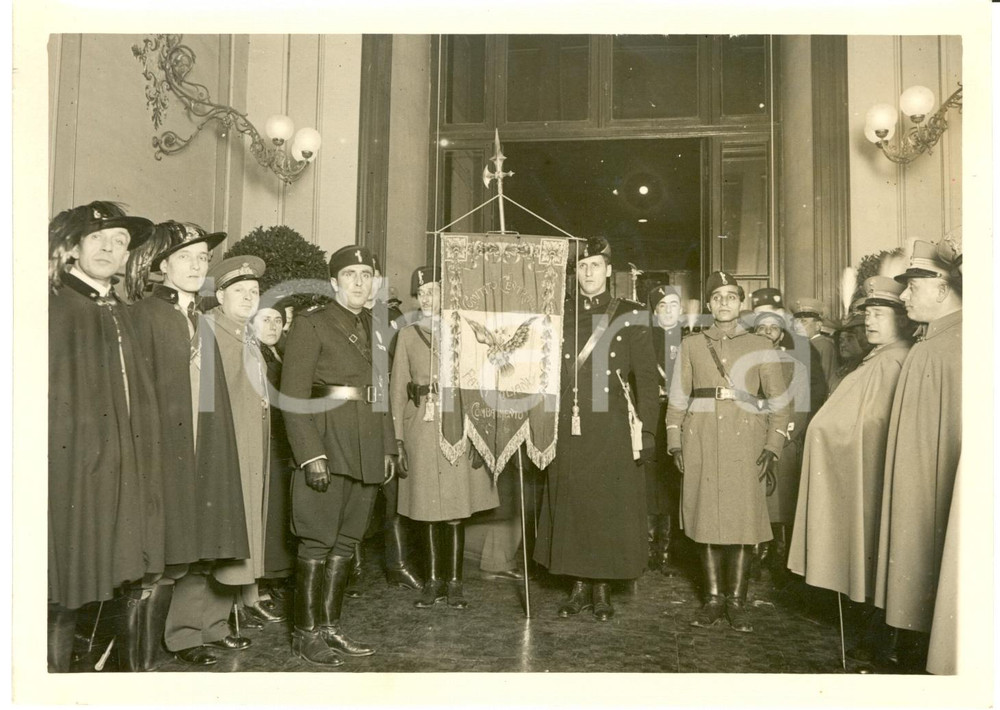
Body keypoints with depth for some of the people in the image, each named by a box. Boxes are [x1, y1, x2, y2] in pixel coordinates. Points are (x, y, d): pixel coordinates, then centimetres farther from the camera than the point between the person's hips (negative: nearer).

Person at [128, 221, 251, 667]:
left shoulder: (203, 319, 18)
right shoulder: (145, 313, -4)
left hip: (205, 444, 7)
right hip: (165, 442, -7)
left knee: (203, 541, 10)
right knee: (168, 543, 0)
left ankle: (204, 626, 19)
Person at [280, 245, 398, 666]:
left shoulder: (374, 328, 16)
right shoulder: (311, 324, -4)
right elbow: (293, 395, -11)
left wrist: (388, 448, 12)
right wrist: (311, 455, -18)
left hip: (367, 451, 6)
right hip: (327, 445, -6)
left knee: (346, 542, 11)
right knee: (318, 542, 0)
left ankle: (330, 626, 22)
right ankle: (306, 633, 12)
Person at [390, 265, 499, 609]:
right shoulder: (408, 334, 10)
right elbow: (398, 389, 7)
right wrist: (398, 439, 1)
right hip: (421, 428, 2)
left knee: (456, 509, 1)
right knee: (428, 509, 7)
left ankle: (454, 581, 13)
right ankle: (433, 580, 19)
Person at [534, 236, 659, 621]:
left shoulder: (630, 316, 3)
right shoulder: (559, 315, 9)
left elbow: (646, 376, 0)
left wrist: (646, 431, -6)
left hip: (612, 431, -2)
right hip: (568, 430, 2)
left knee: (609, 509, 2)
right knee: (571, 507, 6)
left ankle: (603, 588, 16)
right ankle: (579, 586, 19)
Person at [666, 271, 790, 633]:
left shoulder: (760, 346, 7)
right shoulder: (691, 345, 11)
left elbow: (779, 401, 5)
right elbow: (678, 397, 10)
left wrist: (772, 449, -5)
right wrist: (675, 443, -1)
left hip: (744, 442, -1)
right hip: (702, 443, 1)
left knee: (743, 521, -2)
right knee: (706, 519, 4)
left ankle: (737, 602, 10)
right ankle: (713, 599, 15)